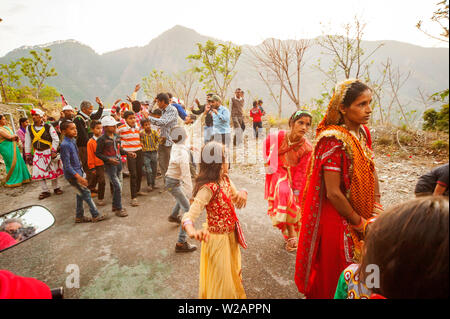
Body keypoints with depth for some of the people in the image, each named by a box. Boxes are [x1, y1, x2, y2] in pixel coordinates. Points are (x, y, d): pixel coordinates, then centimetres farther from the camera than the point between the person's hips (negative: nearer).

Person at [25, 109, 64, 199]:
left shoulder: (48, 127, -8)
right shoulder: (29, 128, 4)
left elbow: (56, 139, -9)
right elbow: (27, 142, 10)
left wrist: (53, 151, -15)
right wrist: (27, 155, 9)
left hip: (49, 152, -3)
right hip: (38, 154, 4)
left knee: (53, 170, 5)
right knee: (40, 172, 4)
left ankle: (56, 188, 22)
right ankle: (45, 191, 14)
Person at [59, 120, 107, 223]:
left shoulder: (73, 141, 6)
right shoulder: (65, 145, -21)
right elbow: (67, 165, -23)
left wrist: (82, 172, 20)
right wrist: (78, 177, -26)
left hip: (79, 171, 9)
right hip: (72, 174, -9)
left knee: (81, 194, 16)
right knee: (86, 193, -2)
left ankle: (79, 217, 28)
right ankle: (96, 216, 8)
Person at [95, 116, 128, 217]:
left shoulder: (116, 137, 7)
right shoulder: (102, 139, -13)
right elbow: (98, 153, -10)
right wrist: (109, 159, -21)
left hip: (118, 162, 7)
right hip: (109, 165, -7)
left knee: (118, 185, 15)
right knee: (118, 186, -8)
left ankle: (115, 205, 31)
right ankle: (118, 209, 3)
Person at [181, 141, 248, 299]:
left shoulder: (225, 178, -5)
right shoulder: (208, 188, -30)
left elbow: (235, 197, 7)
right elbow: (189, 216, -35)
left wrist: (242, 192, -17)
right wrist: (192, 231, -57)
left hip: (231, 235, 8)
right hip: (217, 239, -8)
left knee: (232, 274, 30)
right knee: (221, 282, 12)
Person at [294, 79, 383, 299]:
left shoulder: (363, 132, 1)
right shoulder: (334, 141, -24)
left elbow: (371, 170, 11)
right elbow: (333, 193, -24)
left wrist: (376, 204, 0)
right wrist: (359, 222, -12)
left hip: (362, 214, 8)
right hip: (338, 220, -7)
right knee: (335, 280, 12)